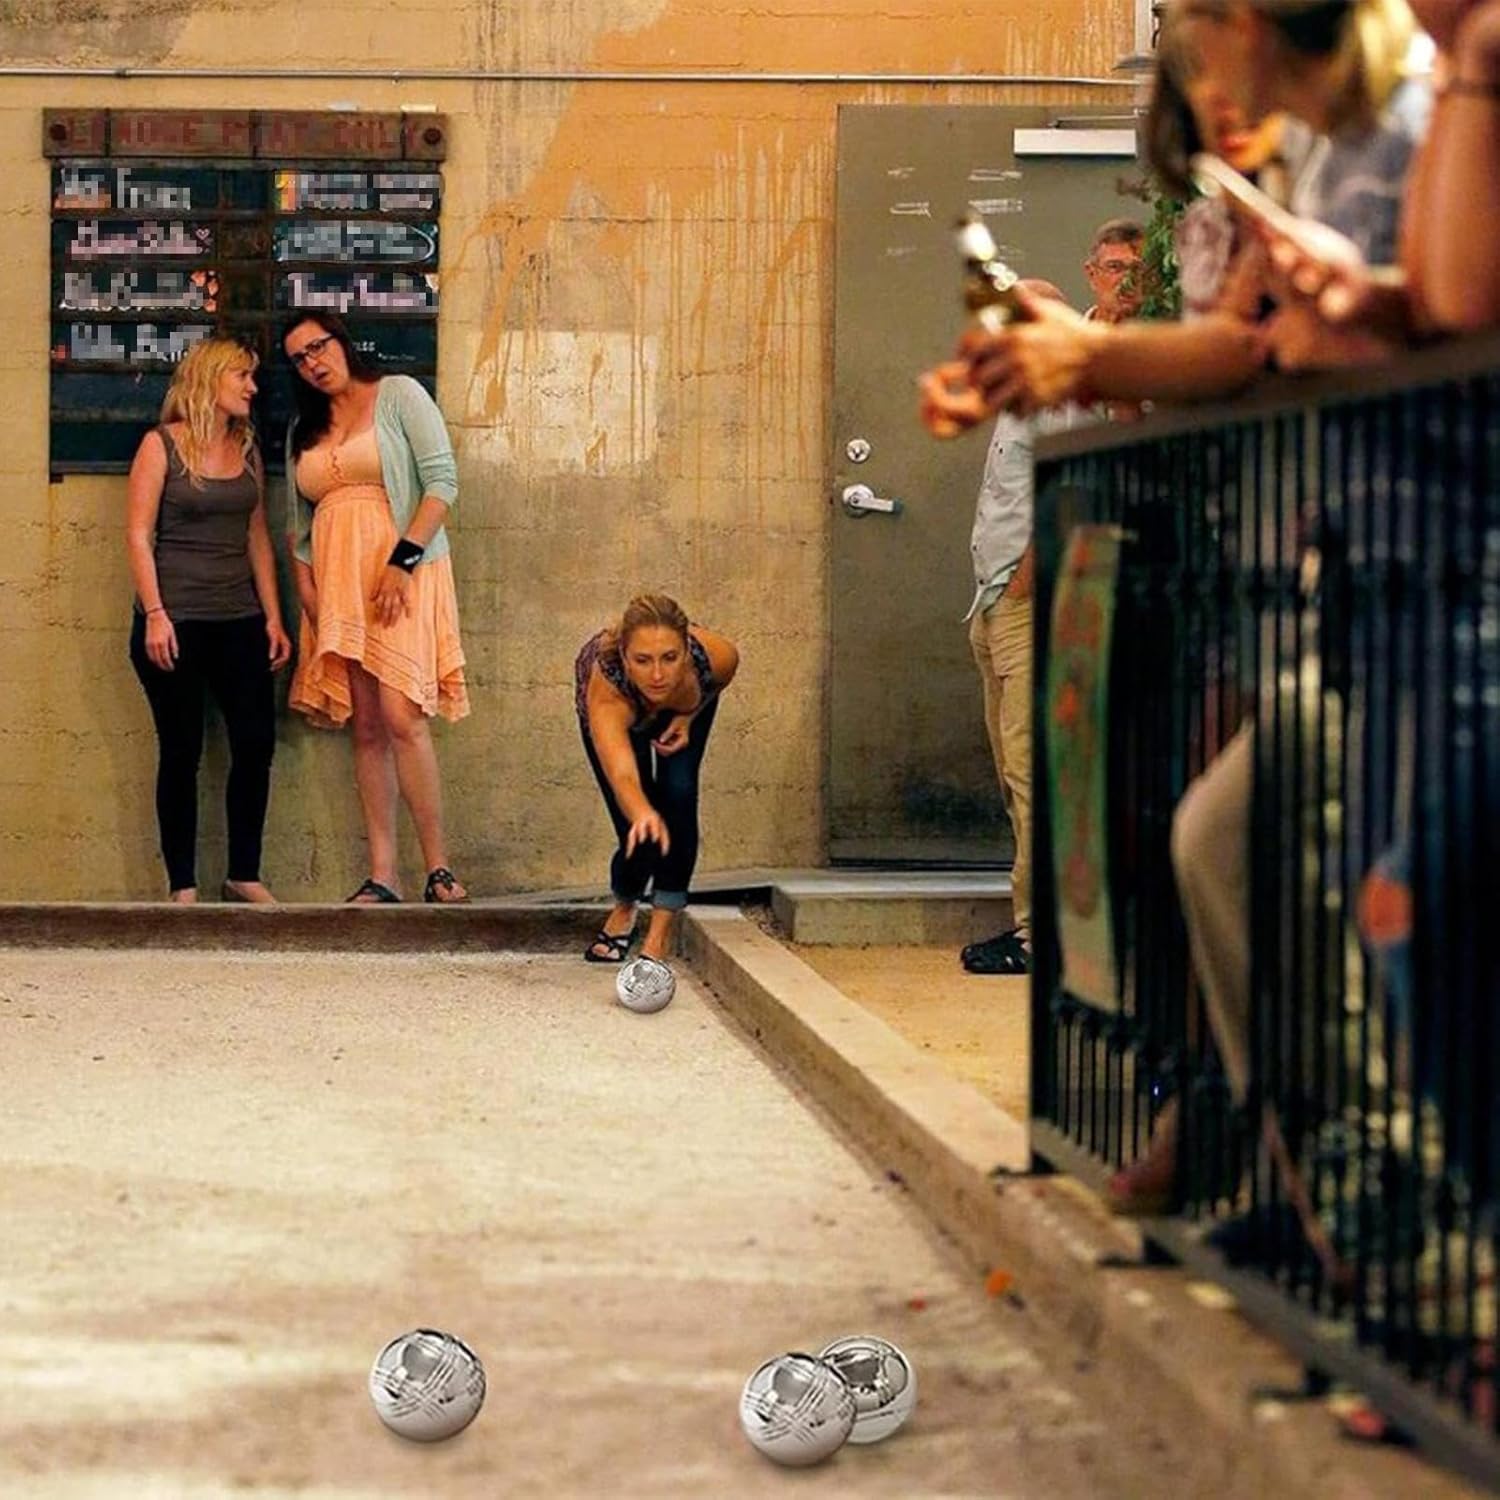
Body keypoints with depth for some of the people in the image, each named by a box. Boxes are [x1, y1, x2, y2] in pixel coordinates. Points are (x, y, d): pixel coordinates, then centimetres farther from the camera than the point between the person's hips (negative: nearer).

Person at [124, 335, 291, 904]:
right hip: (176, 623, -5)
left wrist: (273, 618, 8)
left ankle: (244, 875, 10)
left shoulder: (248, 450, 12)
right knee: (182, 752, -1)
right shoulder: (162, 445, -3)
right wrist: (155, 614, -15)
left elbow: (257, 537, 13)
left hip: (239, 622, 5)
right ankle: (183, 887, 5)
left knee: (256, 744, -2)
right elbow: (138, 534, -7)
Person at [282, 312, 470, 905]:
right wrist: (308, 598, 6)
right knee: (366, 728, 1)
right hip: (337, 587, 5)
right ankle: (381, 877, -2)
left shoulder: (397, 395, 3)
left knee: (401, 717, -16)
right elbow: (298, 524, 20)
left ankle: (439, 869, -12)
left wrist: (403, 561, -14)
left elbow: (442, 479, -5)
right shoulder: (304, 429, 19)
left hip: (401, 577, -5)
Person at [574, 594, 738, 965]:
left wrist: (687, 716, -22)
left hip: (688, 702, 2)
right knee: (643, 832, -9)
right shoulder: (606, 686, -48)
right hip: (622, 708, -2)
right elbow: (621, 775, -64)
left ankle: (661, 931, -6)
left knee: (678, 794, -20)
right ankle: (624, 909, 24)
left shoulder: (716, 656, -41)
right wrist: (642, 815, -83)